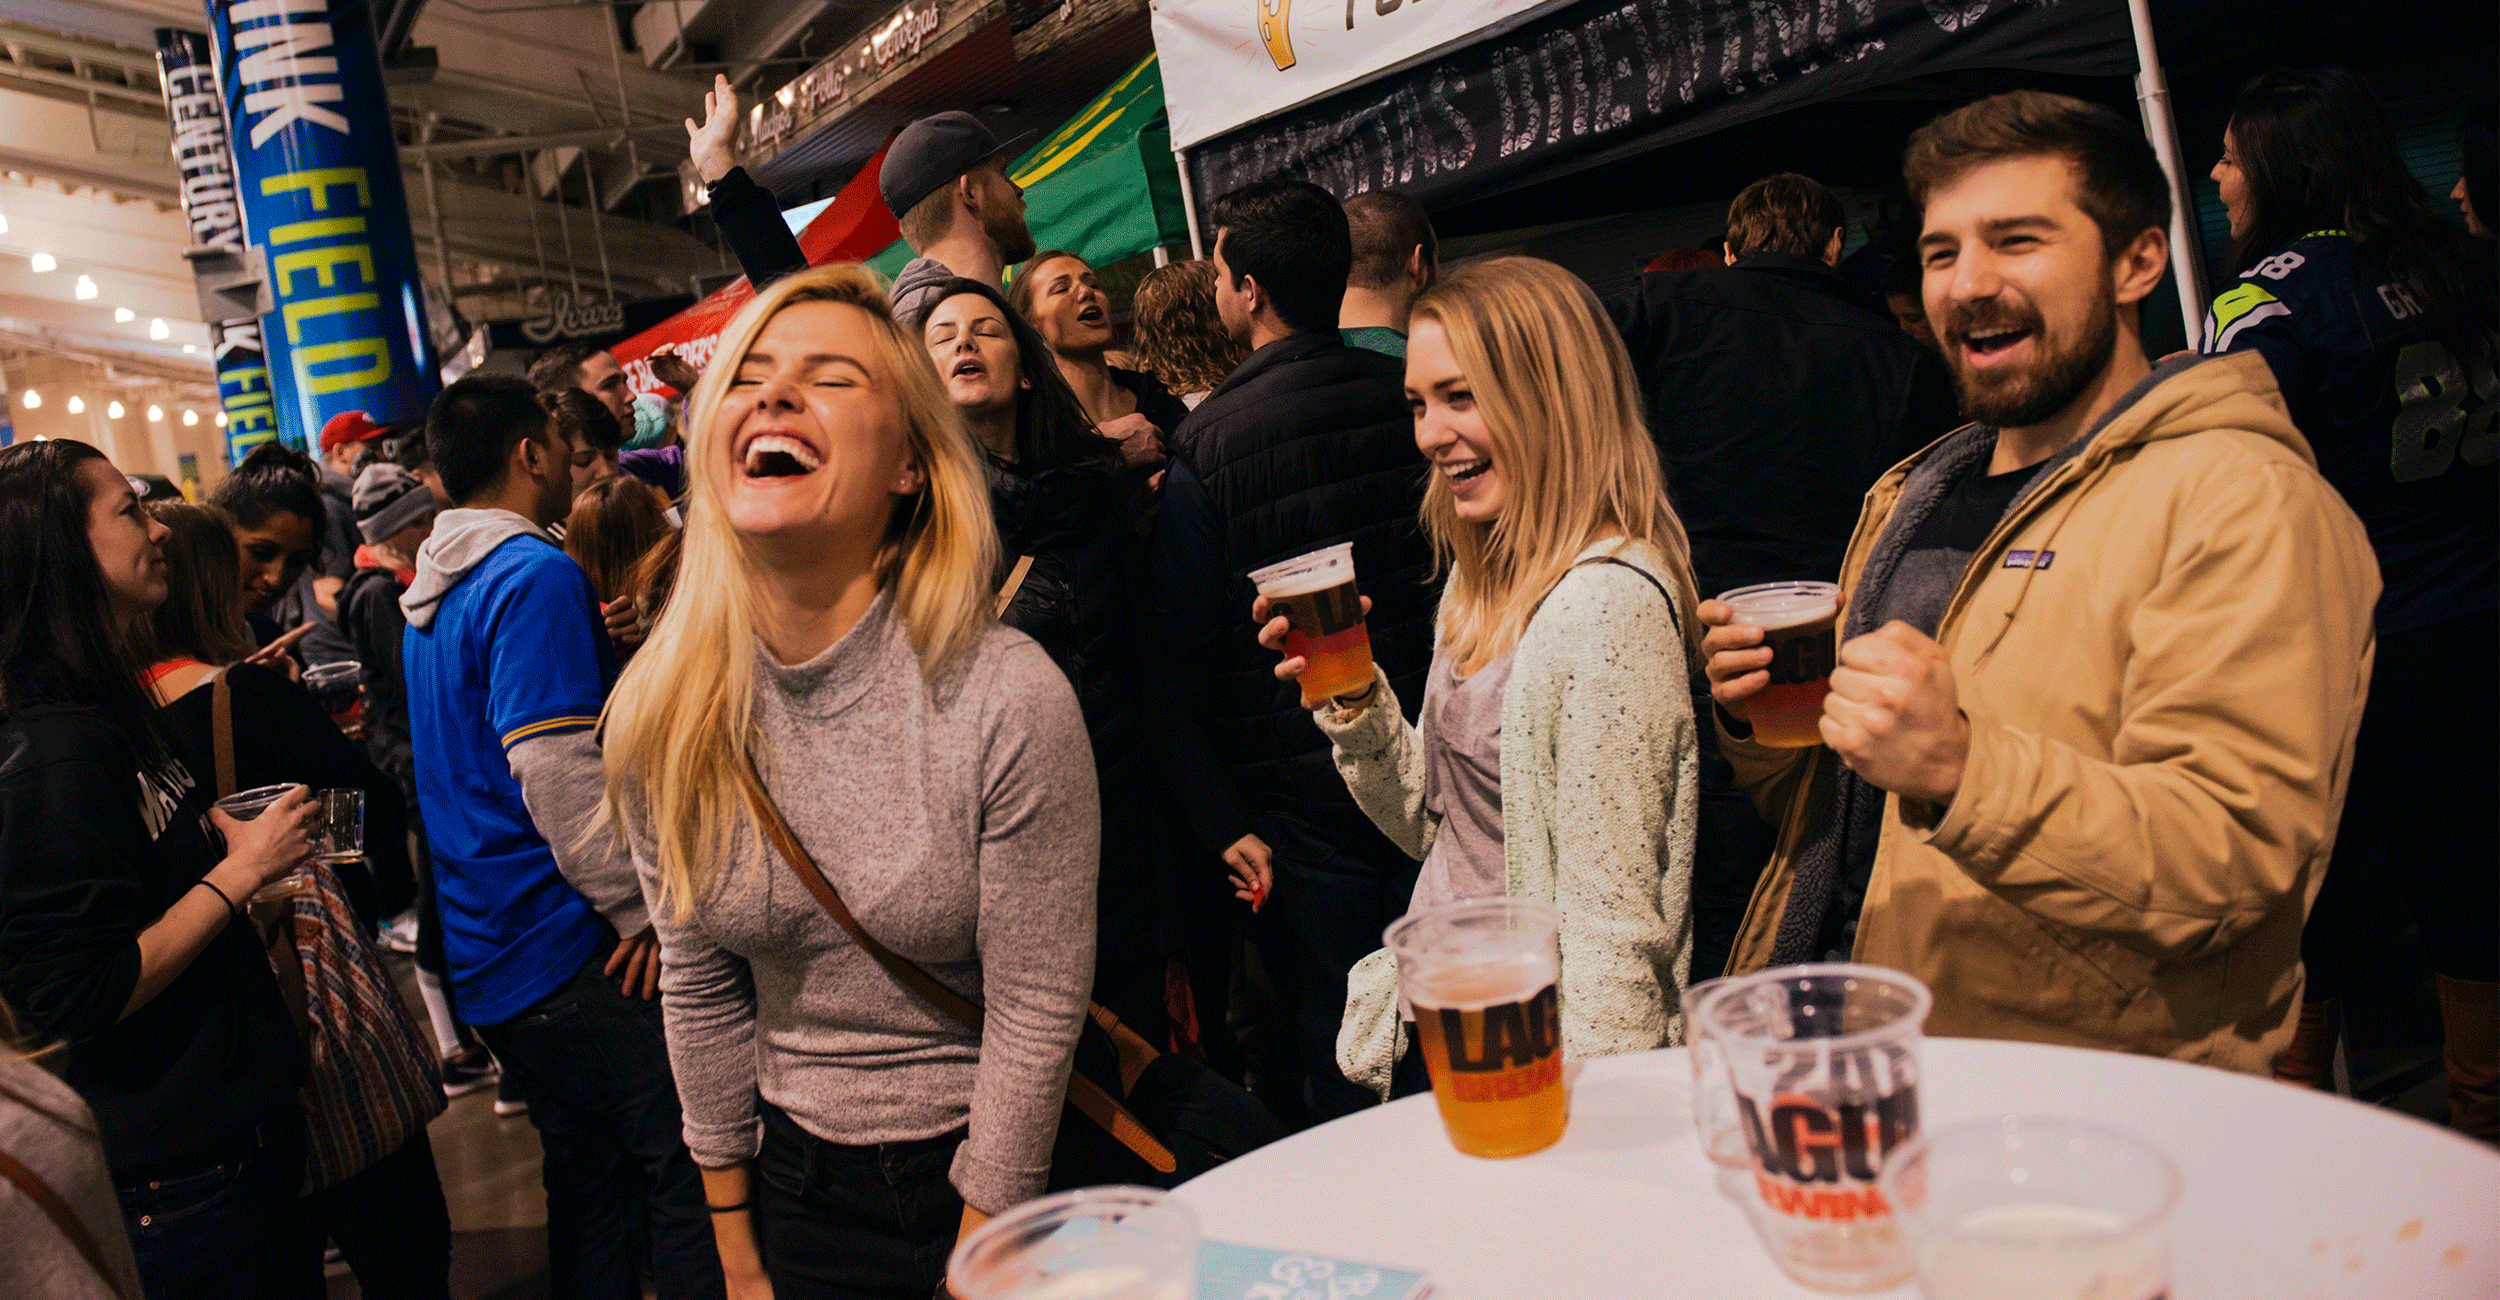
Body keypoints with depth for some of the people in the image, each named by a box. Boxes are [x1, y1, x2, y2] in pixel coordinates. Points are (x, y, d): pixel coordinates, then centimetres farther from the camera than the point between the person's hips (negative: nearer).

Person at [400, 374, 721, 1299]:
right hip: (566, 946, -10)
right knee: (686, 1162, -1)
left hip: (484, 957, 10)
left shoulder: (434, 594, 14)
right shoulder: (536, 574, -16)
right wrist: (638, 906, -15)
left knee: (585, 1169, 18)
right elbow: (557, 774, -22)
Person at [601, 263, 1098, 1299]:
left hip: (996, 1182, -3)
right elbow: (701, 991, 0)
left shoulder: (1008, 699, -23)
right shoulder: (659, 715, -9)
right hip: (799, 1186, 4)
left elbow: (1037, 1011, -16)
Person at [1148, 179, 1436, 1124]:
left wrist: (1220, 822, -9)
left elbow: (1179, 655, -12)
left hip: (1302, 806, -4)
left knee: (1336, 1073, 9)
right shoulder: (1414, 399, 0)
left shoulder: (1206, 444, -10)